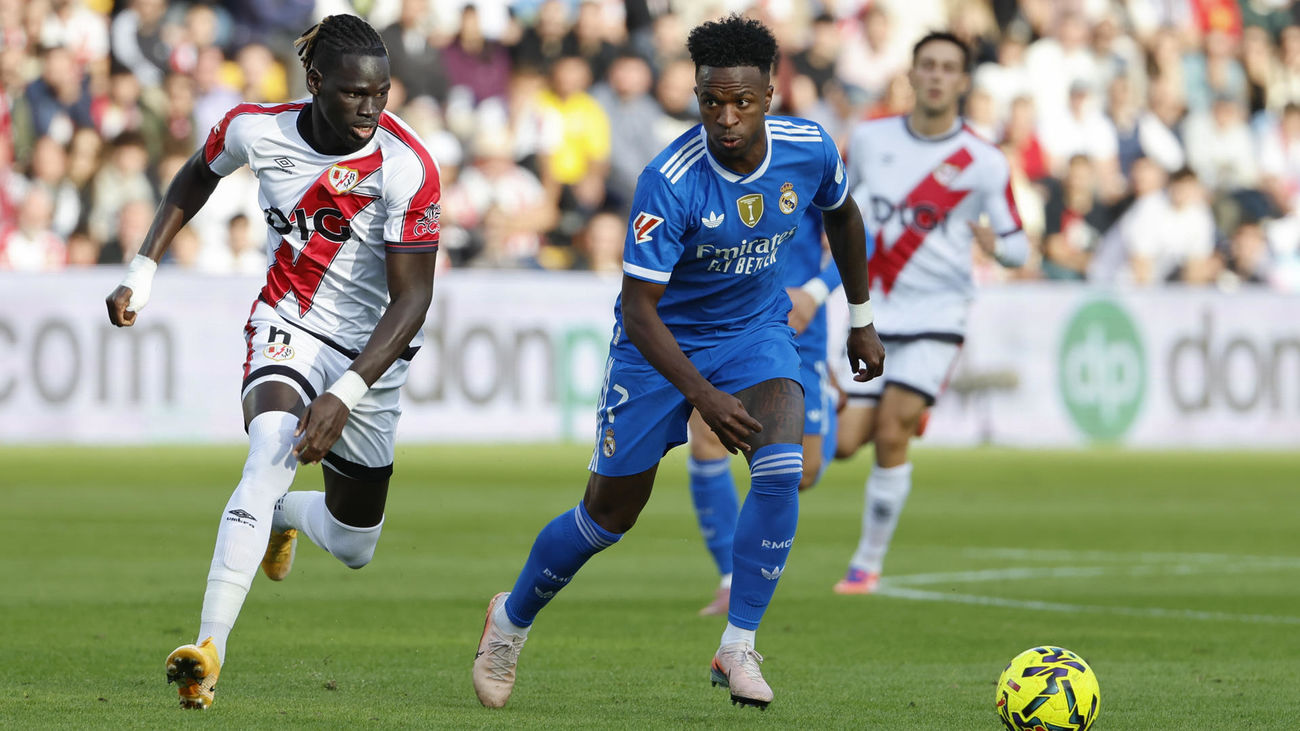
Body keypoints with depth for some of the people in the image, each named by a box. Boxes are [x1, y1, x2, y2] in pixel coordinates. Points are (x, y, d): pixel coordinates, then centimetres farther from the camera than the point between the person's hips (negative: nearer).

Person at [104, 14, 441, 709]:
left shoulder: (406, 168, -24)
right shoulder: (257, 130, -15)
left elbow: (413, 298, -22)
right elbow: (197, 176, 9)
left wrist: (345, 395, -32)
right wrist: (142, 270, 5)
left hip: (370, 350, 1)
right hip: (287, 326, -1)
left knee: (352, 545, 9)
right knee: (273, 448, -33)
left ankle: (280, 512, 48)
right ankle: (209, 649, -39)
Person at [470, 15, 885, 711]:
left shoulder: (809, 149, -16)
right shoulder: (669, 182, -30)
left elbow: (842, 214, 9)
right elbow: (639, 311, -28)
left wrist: (861, 319, 16)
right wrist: (703, 397, -38)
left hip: (756, 331, 3)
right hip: (663, 340, -3)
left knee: (780, 468, -24)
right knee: (610, 512, 5)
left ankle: (737, 650, -13)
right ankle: (511, 620, 33)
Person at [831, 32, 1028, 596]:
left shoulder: (984, 163, -6)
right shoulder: (870, 138, 1)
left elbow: (1018, 249, -1)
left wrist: (995, 242, -23)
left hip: (935, 314, -3)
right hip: (872, 312, 3)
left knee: (890, 436, -13)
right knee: (844, 443, -5)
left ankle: (868, 563, 2)